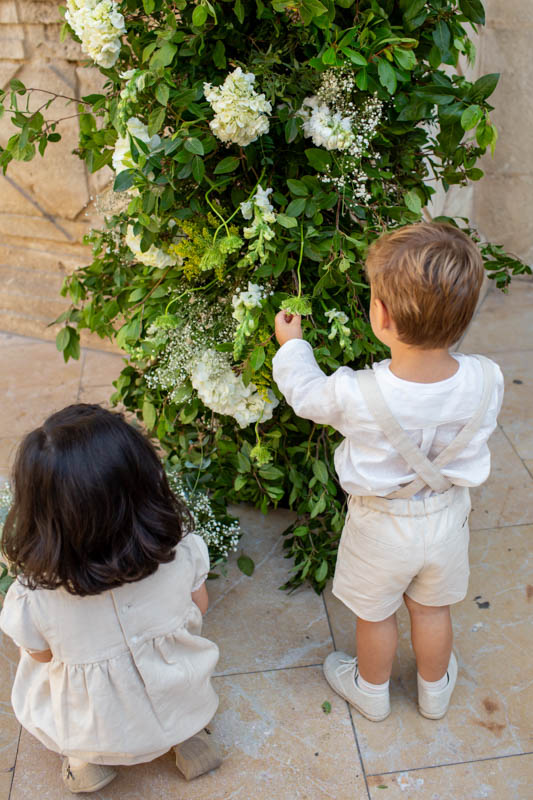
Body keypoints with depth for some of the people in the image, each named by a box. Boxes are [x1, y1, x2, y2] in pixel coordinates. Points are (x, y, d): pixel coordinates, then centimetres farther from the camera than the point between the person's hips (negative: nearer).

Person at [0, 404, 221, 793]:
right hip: (185, 704, 1)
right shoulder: (182, 552, -29)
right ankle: (190, 736, 23)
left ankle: (89, 760, 22)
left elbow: (41, 654, -11)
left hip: (101, 734, -1)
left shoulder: (33, 597, -34)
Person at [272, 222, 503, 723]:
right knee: (431, 609, 28)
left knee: (375, 614, 24)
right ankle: (435, 691, 54)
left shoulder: (355, 394, -35)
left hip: (382, 526, -3)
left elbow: (307, 395, -11)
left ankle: (371, 691, 51)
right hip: (447, 517, 3)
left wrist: (291, 344, 6)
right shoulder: (486, 380, -26)